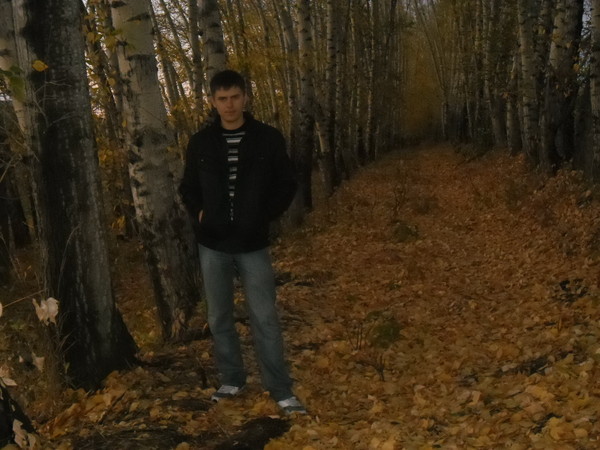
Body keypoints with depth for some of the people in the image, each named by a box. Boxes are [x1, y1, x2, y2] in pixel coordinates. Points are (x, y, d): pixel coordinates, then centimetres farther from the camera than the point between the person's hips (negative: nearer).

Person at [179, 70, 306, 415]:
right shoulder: (201, 143, 3)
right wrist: (199, 214, -2)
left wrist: (264, 216, -4)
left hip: (253, 245, -2)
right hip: (213, 245, 3)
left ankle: (282, 391, 9)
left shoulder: (268, 139, -3)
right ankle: (232, 381, 27)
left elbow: (287, 184, 5)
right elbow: (188, 188, 15)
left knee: (265, 318, -1)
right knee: (219, 318, 11)